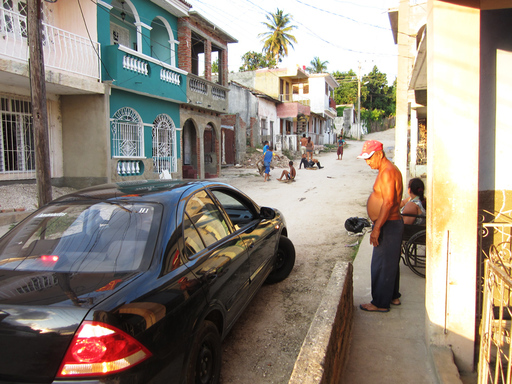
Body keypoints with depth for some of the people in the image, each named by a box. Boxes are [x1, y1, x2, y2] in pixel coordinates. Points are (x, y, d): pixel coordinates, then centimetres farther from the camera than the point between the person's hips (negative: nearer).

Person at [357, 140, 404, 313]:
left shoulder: (387, 172, -20)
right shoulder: (388, 170, 13)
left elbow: (388, 202, -27)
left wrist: (376, 229, -25)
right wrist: (377, 226, 21)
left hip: (388, 226, -11)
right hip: (392, 223, 11)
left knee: (381, 265, -1)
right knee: (391, 263, 20)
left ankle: (380, 303, 10)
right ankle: (393, 296, 33)